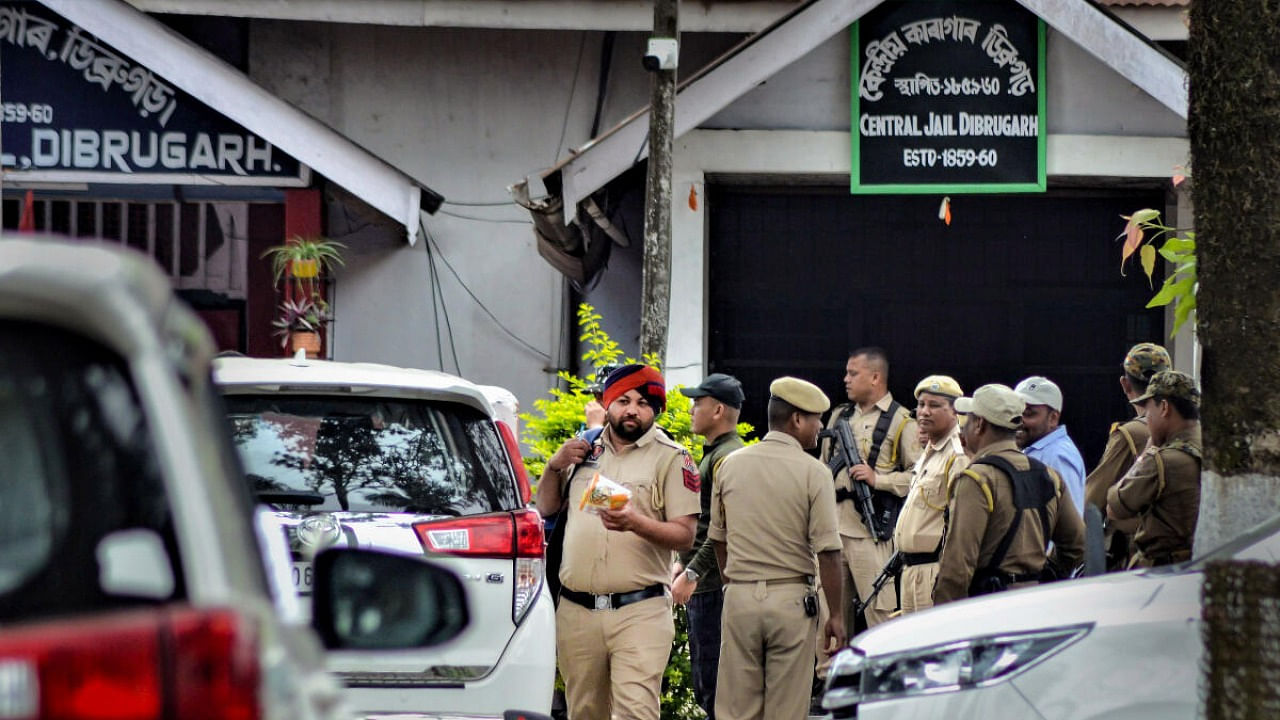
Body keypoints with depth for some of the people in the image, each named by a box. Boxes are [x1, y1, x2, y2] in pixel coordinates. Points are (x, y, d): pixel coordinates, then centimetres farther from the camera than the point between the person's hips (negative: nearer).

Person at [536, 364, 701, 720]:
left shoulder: (672, 459, 0)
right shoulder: (585, 450, 16)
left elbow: (684, 535, -6)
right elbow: (546, 508, 25)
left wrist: (635, 523, -24)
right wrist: (554, 466, 6)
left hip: (640, 612, -5)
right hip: (576, 611, 5)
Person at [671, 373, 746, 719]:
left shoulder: (727, 457, -14)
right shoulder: (712, 453, 19)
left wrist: (692, 574, -22)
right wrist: (681, 563, 21)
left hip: (715, 587, -11)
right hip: (705, 588, 11)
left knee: (714, 687, -11)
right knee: (704, 685, 13)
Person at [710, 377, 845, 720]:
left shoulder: (731, 465, 6)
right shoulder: (813, 472, -8)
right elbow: (827, 551, -10)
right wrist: (836, 615, -3)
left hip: (739, 598, 3)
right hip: (791, 599, -3)